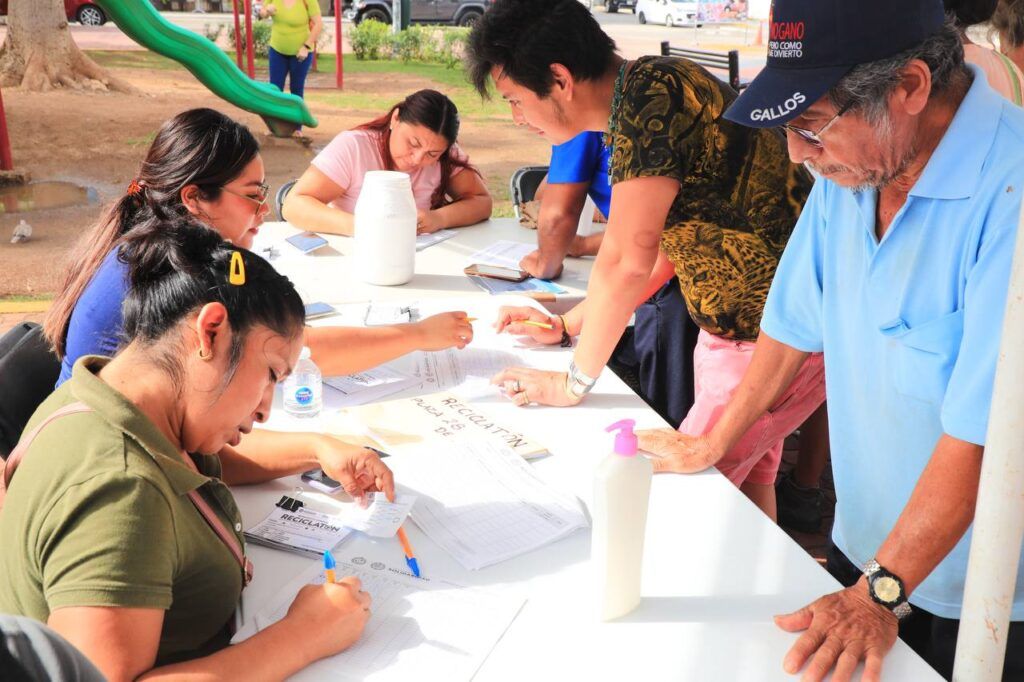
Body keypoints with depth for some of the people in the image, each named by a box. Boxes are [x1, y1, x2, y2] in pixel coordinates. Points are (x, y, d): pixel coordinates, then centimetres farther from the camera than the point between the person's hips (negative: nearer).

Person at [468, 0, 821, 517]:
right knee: (746, 475, 19)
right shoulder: (647, 95, 7)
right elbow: (661, 252, 15)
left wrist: (574, 383, -13)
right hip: (736, 324, 9)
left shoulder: (648, 92, -23)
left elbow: (626, 262, -24)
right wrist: (565, 326, 15)